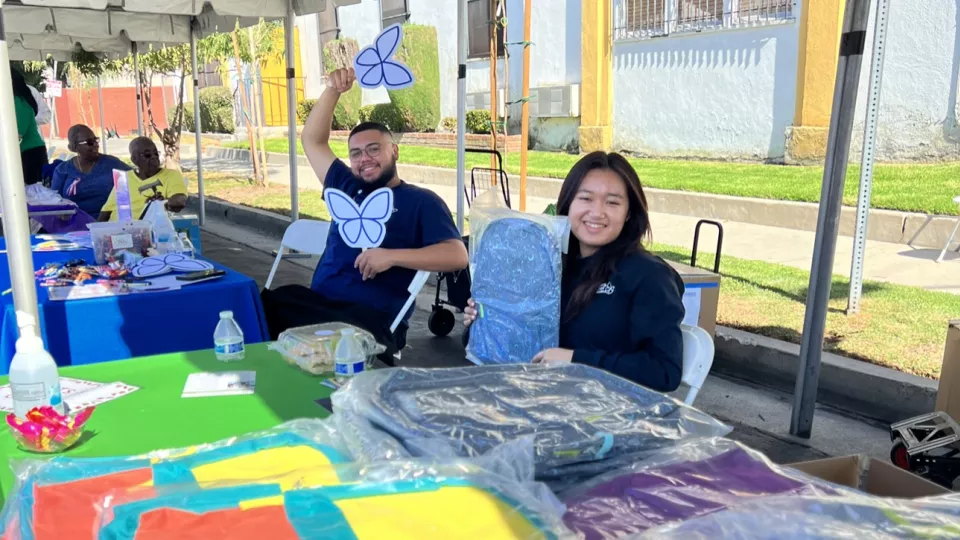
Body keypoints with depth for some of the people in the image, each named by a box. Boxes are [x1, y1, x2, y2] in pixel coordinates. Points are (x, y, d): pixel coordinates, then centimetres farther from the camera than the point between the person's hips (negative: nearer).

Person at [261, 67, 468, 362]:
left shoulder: (421, 201, 8)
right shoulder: (347, 189, 25)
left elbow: (457, 256, -5)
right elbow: (313, 141, 29)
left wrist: (392, 257, -15)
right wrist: (333, 91, 16)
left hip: (372, 319, -5)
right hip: (317, 302, 6)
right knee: (265, 305, -25)